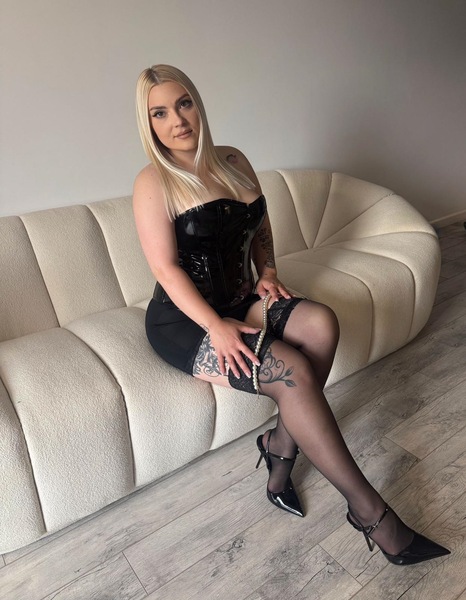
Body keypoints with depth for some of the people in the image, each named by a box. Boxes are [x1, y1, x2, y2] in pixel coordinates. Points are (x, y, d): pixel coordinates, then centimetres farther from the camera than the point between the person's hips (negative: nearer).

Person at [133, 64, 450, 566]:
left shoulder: (233, 161, 10)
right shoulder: (153, 183, -9)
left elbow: (260, 230, 18)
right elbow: (166, 269, -15)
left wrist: (267, 273, 0)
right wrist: (215, 326, -24)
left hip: (239, 302, 6)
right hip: (183, 321, -6)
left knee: (320, 322, -23)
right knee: (292, 371, -26)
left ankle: (281, 446, -6)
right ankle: (370, 512, -13)